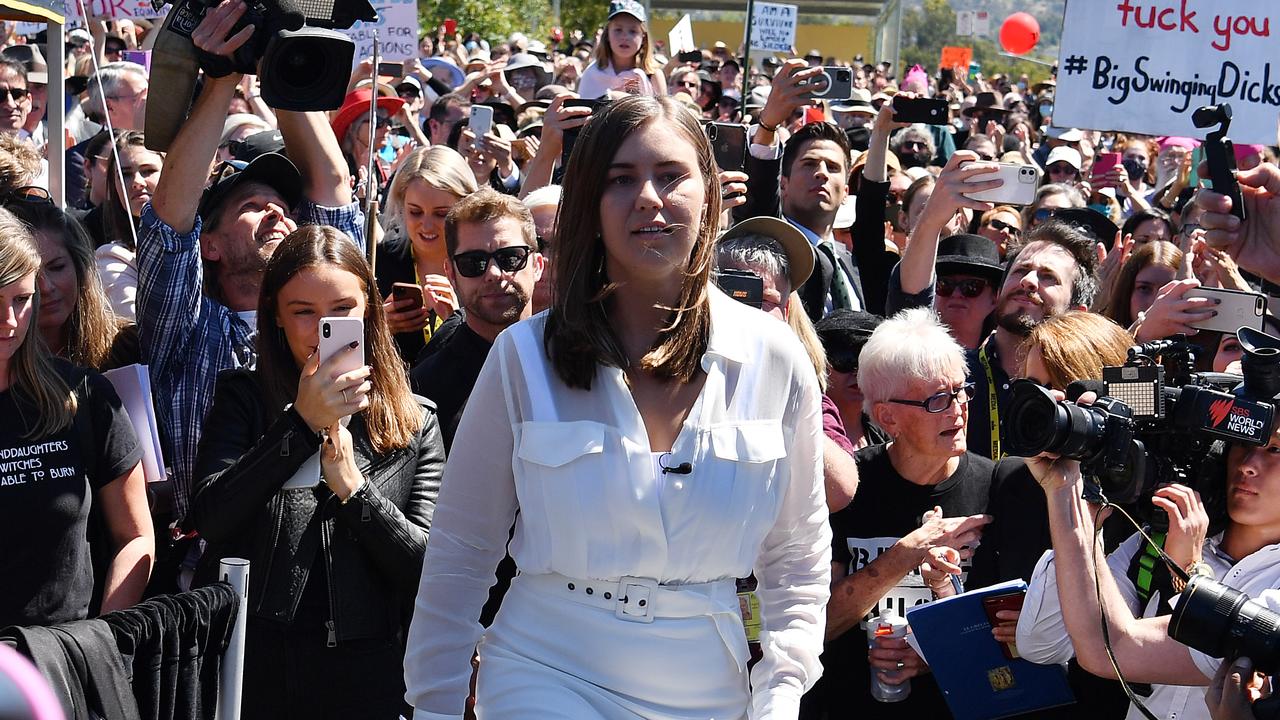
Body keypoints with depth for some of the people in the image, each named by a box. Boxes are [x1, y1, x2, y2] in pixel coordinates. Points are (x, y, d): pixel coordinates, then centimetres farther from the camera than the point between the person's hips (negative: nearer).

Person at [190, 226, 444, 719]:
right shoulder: (242, 398, 3)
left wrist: (352, 487, -15)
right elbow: (209, 519, -11)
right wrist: (304, 423, -17)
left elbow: (429, 566, -2)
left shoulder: (415, 424, 5)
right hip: (255, 662, 0)